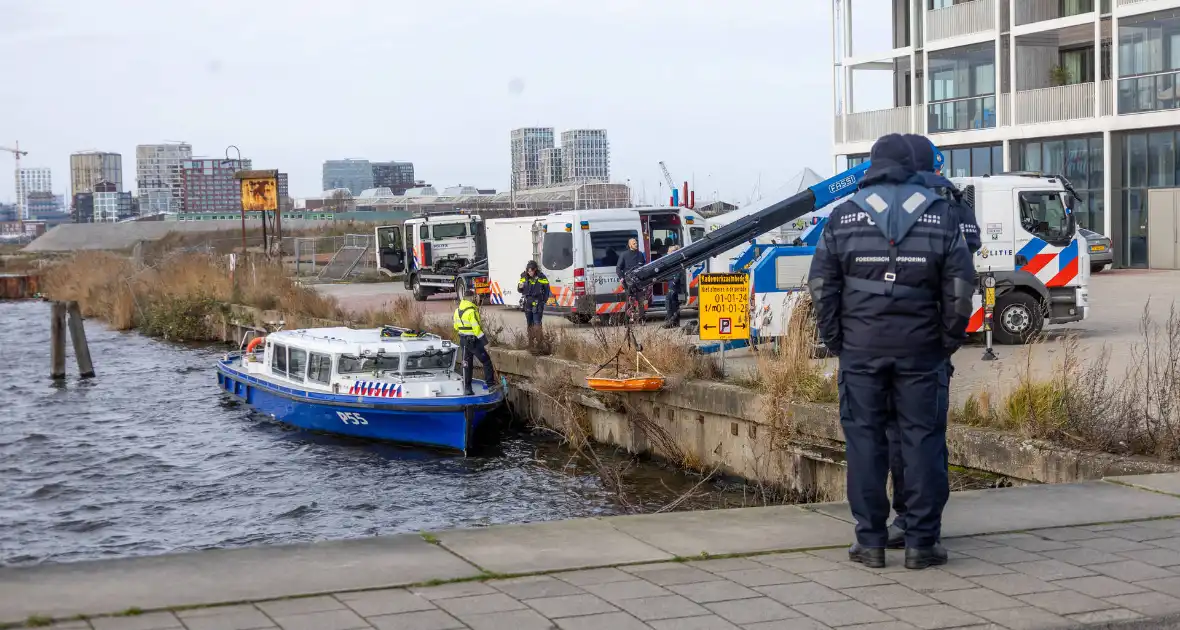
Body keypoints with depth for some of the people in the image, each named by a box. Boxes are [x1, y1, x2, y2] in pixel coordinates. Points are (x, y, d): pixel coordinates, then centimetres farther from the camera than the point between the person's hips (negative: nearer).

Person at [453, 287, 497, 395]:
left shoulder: (457, 310, 7)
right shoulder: (472, 311, -20)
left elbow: (456, 327, 15)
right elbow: (477, 328, -22)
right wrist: (485, 342, -19)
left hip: (463, 340, 8)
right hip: (473, 341, -8)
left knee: (467, 364, 13)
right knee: (486, 361, 3)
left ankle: (467, 388, 14)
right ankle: (491, 384, 4)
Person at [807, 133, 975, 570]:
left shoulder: (844, 217, 4)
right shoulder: (941, 215, 3)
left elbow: (822, 286, 2)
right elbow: (959, 288, 0)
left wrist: (834, 341, 9)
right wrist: (950, 340, 9)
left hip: (860, 348, 1)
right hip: (921, 349, 0)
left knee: (864, 439, 5)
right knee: (923, 439, 4)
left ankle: (870, 541, 8)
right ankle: (922, 542, 6)